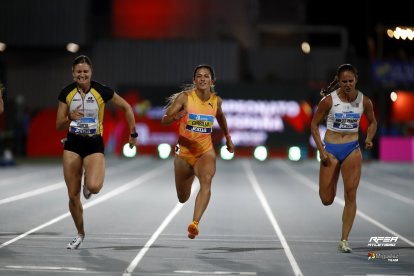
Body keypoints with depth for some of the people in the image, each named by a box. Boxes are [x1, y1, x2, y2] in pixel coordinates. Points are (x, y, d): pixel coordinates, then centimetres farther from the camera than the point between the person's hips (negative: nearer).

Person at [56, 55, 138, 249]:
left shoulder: (102, 91, -10)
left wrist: (133, 133, 5)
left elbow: (126, 107, 3)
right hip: (73, 144, 2)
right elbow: (59, 126, 1)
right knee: (73, 196, 2)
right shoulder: (66, 93, -3)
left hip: (94, 144, -2)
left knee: (94, 187, -26)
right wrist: (71, 118, -20)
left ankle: (88, 183, 13)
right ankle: (80, 234, 24)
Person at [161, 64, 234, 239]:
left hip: (205, 151, 0)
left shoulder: (216, 100, -1)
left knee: (206, 181, -32)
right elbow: (164, 121, -13)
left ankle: (195, 224, -42)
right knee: (183, 199, 16)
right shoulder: (185, 97, -11)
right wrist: (176, 116, -35)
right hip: (184, 151, 0)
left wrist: (228, 138, 28)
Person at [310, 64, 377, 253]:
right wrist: (321, 150, -10)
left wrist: (369, 138, -7)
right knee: (326, 200, 0)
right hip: (331, 149, -1)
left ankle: (344, 241, 0)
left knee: (350, 196, -7)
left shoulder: (364, 101, -3)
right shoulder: (329, 100, -11)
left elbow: (372, 122, 13)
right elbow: (314, 124, -2)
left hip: (352, 149, 1)